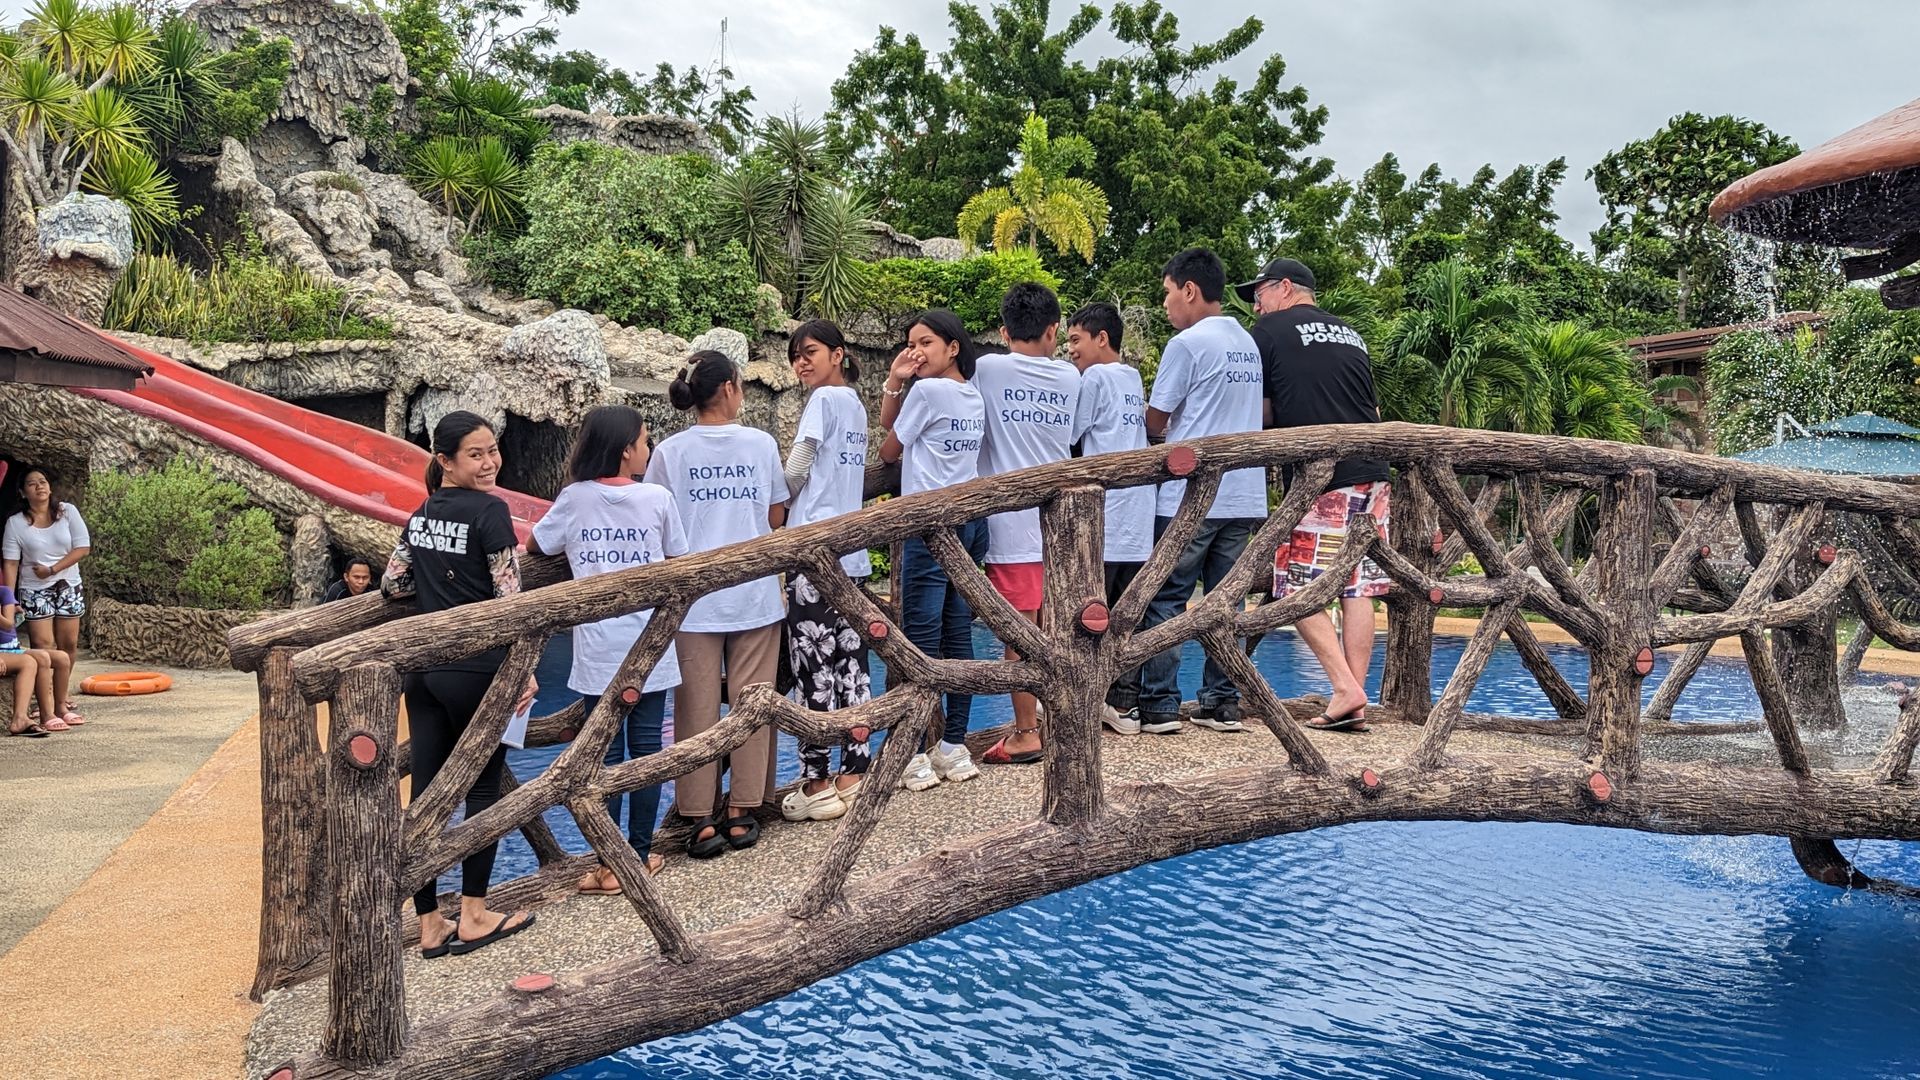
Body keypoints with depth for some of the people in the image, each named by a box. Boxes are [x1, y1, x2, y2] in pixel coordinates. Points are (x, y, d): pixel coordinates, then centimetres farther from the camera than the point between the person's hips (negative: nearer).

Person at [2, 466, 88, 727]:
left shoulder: (67, 512, 0)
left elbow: (83, 548, -5)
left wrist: (52, 570, -13)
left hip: (68, 588, 2)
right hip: (34, 591, -2)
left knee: (68, 646, 5)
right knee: (44, 649, -7)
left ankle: (60, 702, 18)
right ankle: (48, 710, -4)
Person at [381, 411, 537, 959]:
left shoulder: (421, 515, 9)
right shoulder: (489, 512, -12)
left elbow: (391, 584, 14)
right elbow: (509, 597, -15)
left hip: (424, 667, 7)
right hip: (474, 670, -6)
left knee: (426, 790, 7)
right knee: (483, 788, 7)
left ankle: (430, 926, 15)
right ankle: (472, 917, 14)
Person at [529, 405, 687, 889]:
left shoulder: (574, 499, -3)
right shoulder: (657, 498, -5)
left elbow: (535, 546, 10)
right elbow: (678, 560, 4)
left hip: (598, 647, 0)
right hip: (648, 643, 0)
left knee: (605, 752, 5)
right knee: (646, 748, 9)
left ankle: (610, 866, 7)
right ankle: (642, 855, 17)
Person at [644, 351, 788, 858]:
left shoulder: (670, 452, -4)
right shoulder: (761, 444, -2)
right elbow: (776, 519, 4)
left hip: (693, 598, 0)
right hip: (755, 594, 0)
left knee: (697, 708, 6)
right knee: (750, 704, 9)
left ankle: (702, 821, 8)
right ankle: (742, 815, 15)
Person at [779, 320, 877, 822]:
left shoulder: (825, 399, -7)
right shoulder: (856, 406, 16)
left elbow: (794, 475, -7)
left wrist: (780, 506, 10)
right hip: (851, 551, 9)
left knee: (813, 664, -5)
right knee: (849, 659, 10)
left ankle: (816, 782, -1)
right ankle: (855, 771, 15)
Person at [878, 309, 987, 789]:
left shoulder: (926, 391, -9)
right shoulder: (974, 395, 15)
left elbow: (888, 452, 2)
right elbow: (889, 422, 16)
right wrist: (895, 382, 2)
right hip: (971, 520, 8)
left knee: (921, 636, -6)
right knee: (957, 633, 9)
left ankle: (918, 755, -4)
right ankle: (955, 748, 13)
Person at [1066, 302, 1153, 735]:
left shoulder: (1095, 377, -5)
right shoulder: (1135, 380, 18)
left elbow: (1066, 436, -3)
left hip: (1103, 517, -7)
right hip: (1139, 519, 7)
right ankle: (1125, 704, 8)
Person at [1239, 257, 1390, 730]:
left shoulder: (1272, 328, 3)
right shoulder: (1351, 335, 22)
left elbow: (1256, 408, 5)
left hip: (1321, 479, -6)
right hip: (1373, 473, 7)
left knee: (1299, 591, 0)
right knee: (1357, 590, 5)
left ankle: (1346, 688, -8)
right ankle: (1356, 701, 5)